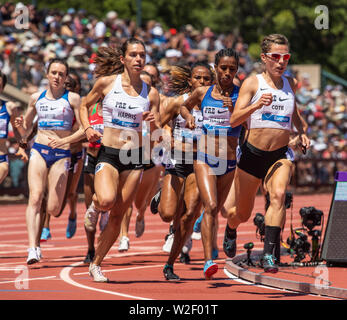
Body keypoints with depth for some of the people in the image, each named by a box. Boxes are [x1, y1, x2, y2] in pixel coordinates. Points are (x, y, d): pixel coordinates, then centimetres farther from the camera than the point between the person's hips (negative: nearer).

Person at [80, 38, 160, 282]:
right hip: (108, 154, -2)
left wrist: (153, 123, -15)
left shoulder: (151, 93, 3)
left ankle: (96, 264, 20)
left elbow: (157, 131, 7)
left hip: (135, 157, 2)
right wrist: (87, 129, -4)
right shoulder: (107, 82, -2)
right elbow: (85, 105, 13)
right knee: (107, 200, -28)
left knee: (117, 216, 3)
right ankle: (96, 204, 10)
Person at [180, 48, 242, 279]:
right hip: (204, 158, -1)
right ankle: (208, 261, -24)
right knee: (210, 206, -17)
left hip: (229, 161, 1)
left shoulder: (241, 95, 0)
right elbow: (184, 106, 25)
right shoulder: (202, 93, 5)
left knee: (215, 210, 12)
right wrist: (188, 117, 5)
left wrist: (233, 111, -23)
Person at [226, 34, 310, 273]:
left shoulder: (291, 83, 7)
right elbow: (234, 120, -17)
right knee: (242, 214, 13)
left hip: (280, 155, 2)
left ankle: (270, 254, -33)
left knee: (278, 195, -29)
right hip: (253, 153, -2)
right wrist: (257, 104, -32)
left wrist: (302, 132, 14)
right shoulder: (253, 83, -7)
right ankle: (230, 230, 51)